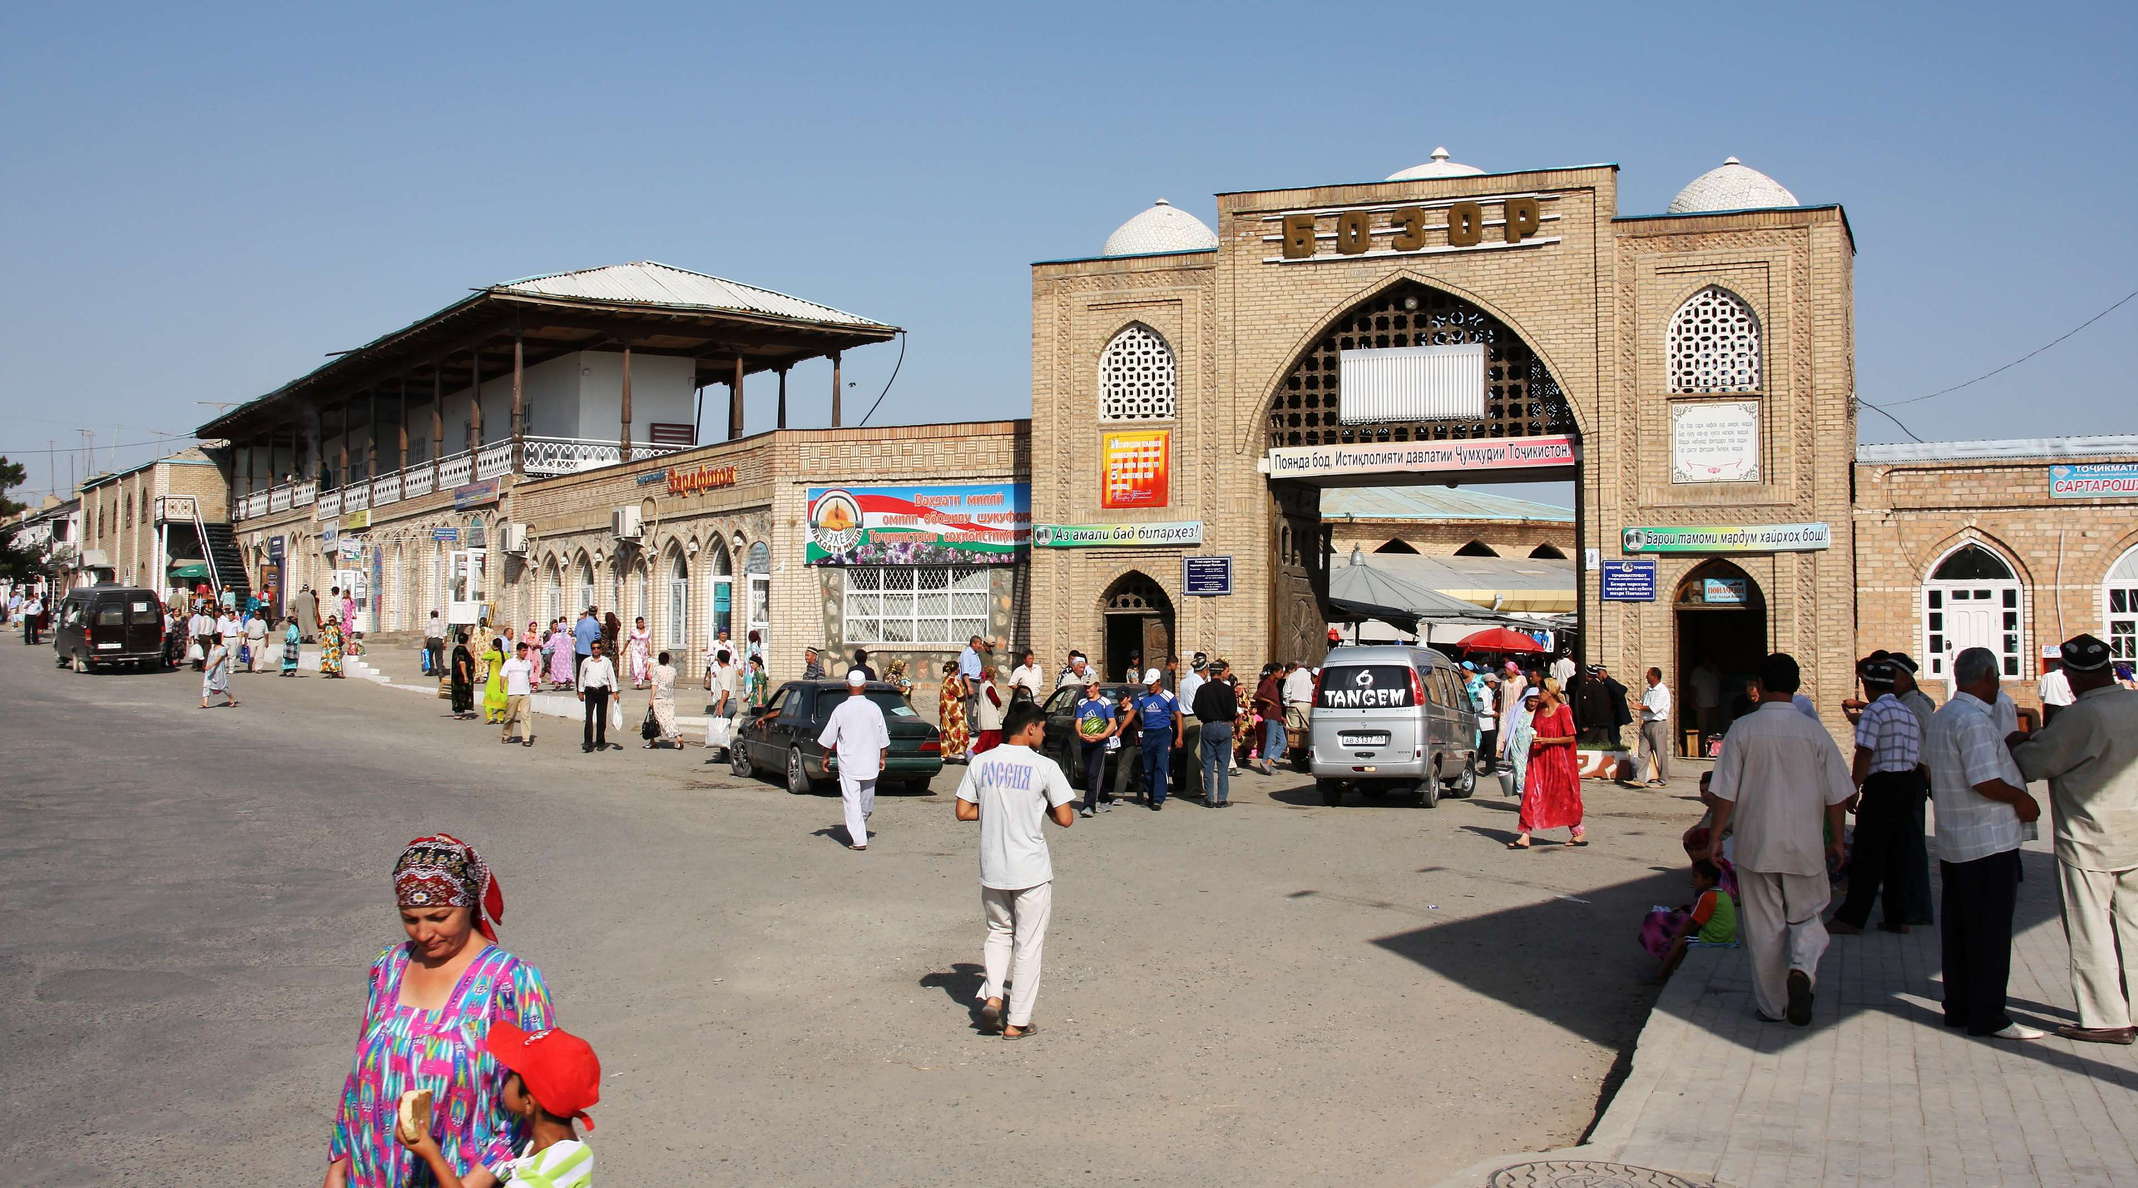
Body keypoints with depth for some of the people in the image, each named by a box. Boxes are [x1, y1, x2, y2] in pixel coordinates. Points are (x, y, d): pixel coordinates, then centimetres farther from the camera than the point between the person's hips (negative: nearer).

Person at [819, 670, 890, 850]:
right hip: (870, 763, 3)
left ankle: (859, 840, -9)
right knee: (866, 802, 18)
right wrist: (882, 758, 16)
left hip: (848, 763, -2)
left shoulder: (840, 709, -7)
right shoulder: (874, 708, -3)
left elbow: (827, 740, -2)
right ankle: (859, 832, 35)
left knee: (851, 802, -2)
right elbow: (883, 738, 3)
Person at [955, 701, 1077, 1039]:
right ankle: (1017, 1022, 12)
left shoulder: (981, 763, 0)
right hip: (1031, 871, -4)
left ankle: (992, 996, 5)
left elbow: (963, 811, 2)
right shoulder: (1044, 767, -12)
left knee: (999, 932, 24)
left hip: (991, 869, 4)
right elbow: (1066, 819, -11)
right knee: (1028, 945, 8)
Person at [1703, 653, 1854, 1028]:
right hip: (1805, 845, 1)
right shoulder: (1814, 732, -4)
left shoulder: (1742, 729, -8)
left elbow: (1725, 792, -7)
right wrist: (1836, 839, 14)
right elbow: (1836, 794, 1)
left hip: (1755, 845, -1)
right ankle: (1802, 968, -13)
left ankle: (1771, 1005, 16)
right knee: (1807, 916, 15)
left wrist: (1716, 836, 3)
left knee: (1763, 926, 9)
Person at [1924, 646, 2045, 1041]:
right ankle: (1987, 1016, 1)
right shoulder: (1975, 721, -18)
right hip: (1989, 844, -9)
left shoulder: (1941, 717, 12)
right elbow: (1984, 781, -25)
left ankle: (1959, 1007, 19)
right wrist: (2022, 799, -9)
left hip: (1952, 842, 9)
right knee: (1991, 931, -3)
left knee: (1958, 928, 13)